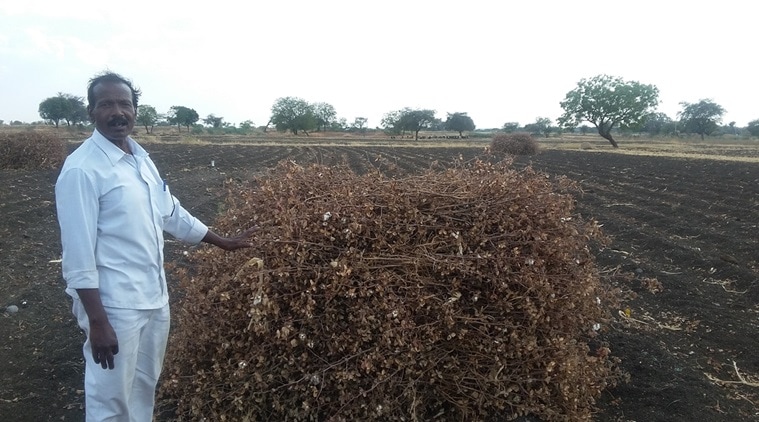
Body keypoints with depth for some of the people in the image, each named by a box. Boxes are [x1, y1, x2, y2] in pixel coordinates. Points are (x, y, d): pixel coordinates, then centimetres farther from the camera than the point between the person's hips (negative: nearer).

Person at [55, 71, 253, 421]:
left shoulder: (141, 158, 6)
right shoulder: (81, 169, -18)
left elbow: (171, 213, 16)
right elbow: (78, 254, -20)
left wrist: (223, 242, 19)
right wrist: (97, 322, -21)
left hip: (154, 296, 7)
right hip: (115, 305, -7)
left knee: (145, 386, 21)